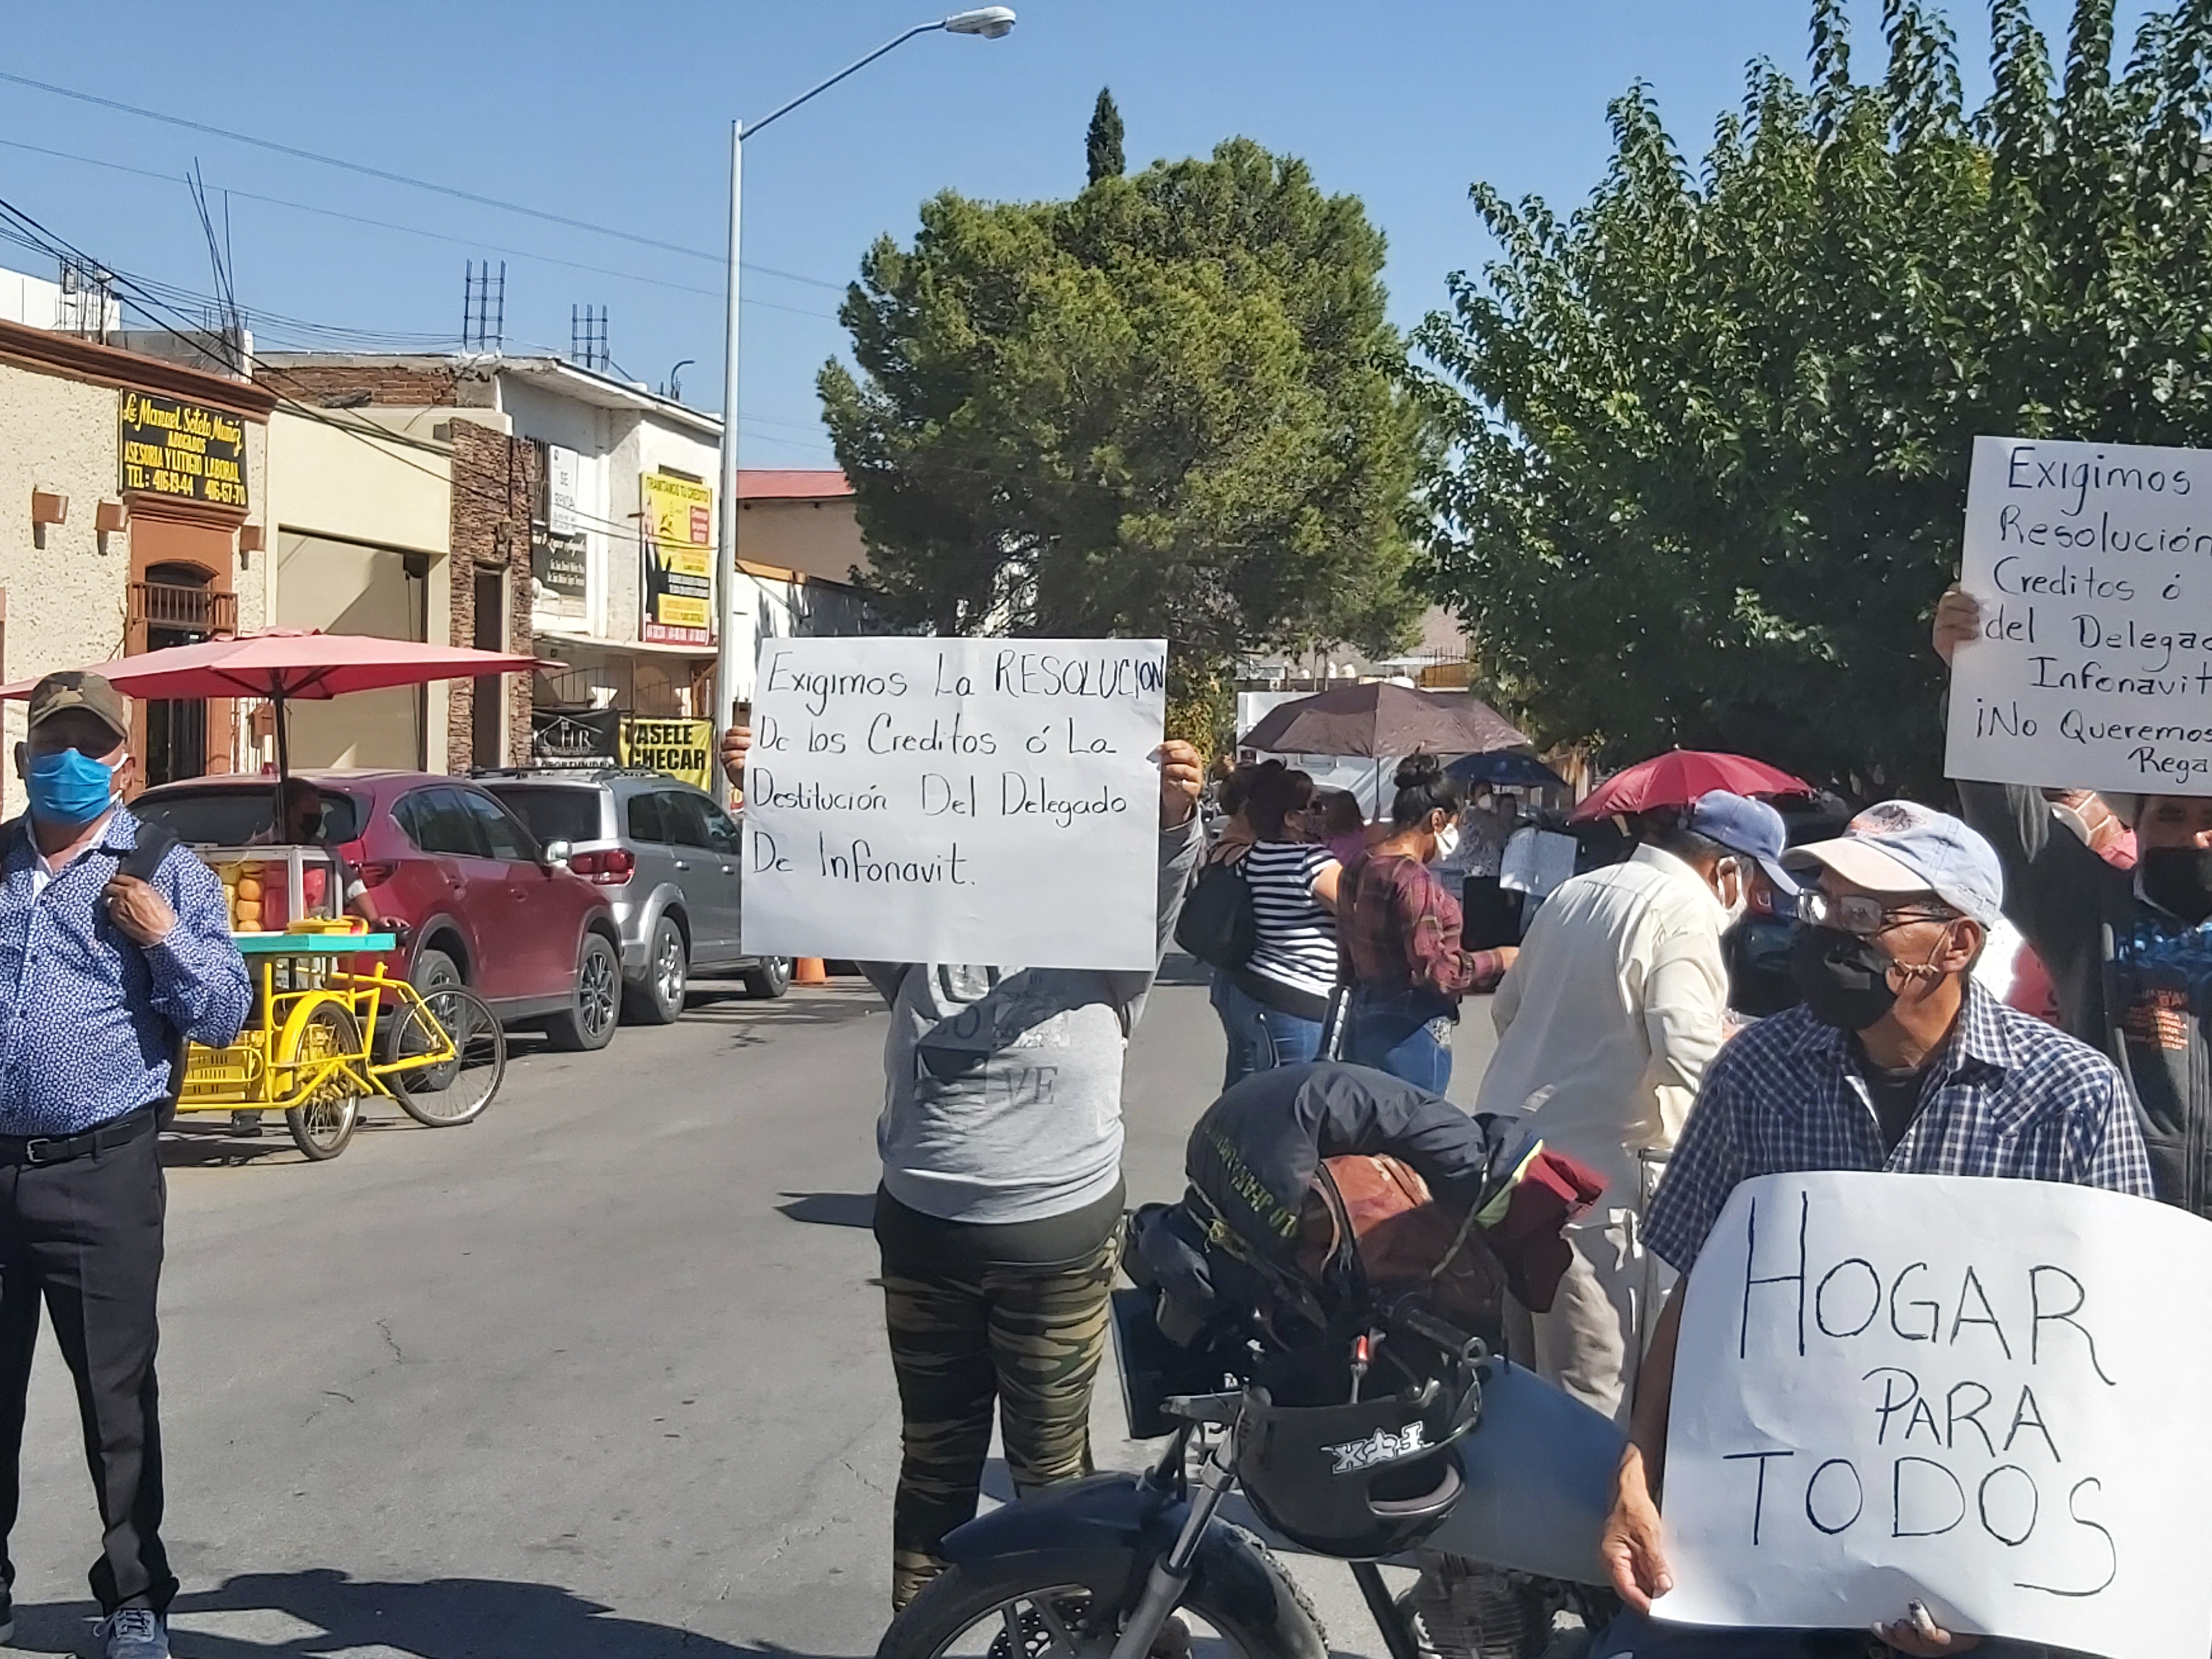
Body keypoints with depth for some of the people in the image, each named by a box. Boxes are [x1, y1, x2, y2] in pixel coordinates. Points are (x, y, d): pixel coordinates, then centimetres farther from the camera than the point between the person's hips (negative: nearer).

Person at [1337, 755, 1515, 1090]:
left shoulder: (1358, 870, 9)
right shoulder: (1413, 880, -19)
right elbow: (1435, 970, -20)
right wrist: (1499, 960, -9)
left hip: (1362, 1022, 9)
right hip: (1408, 1033, -9)